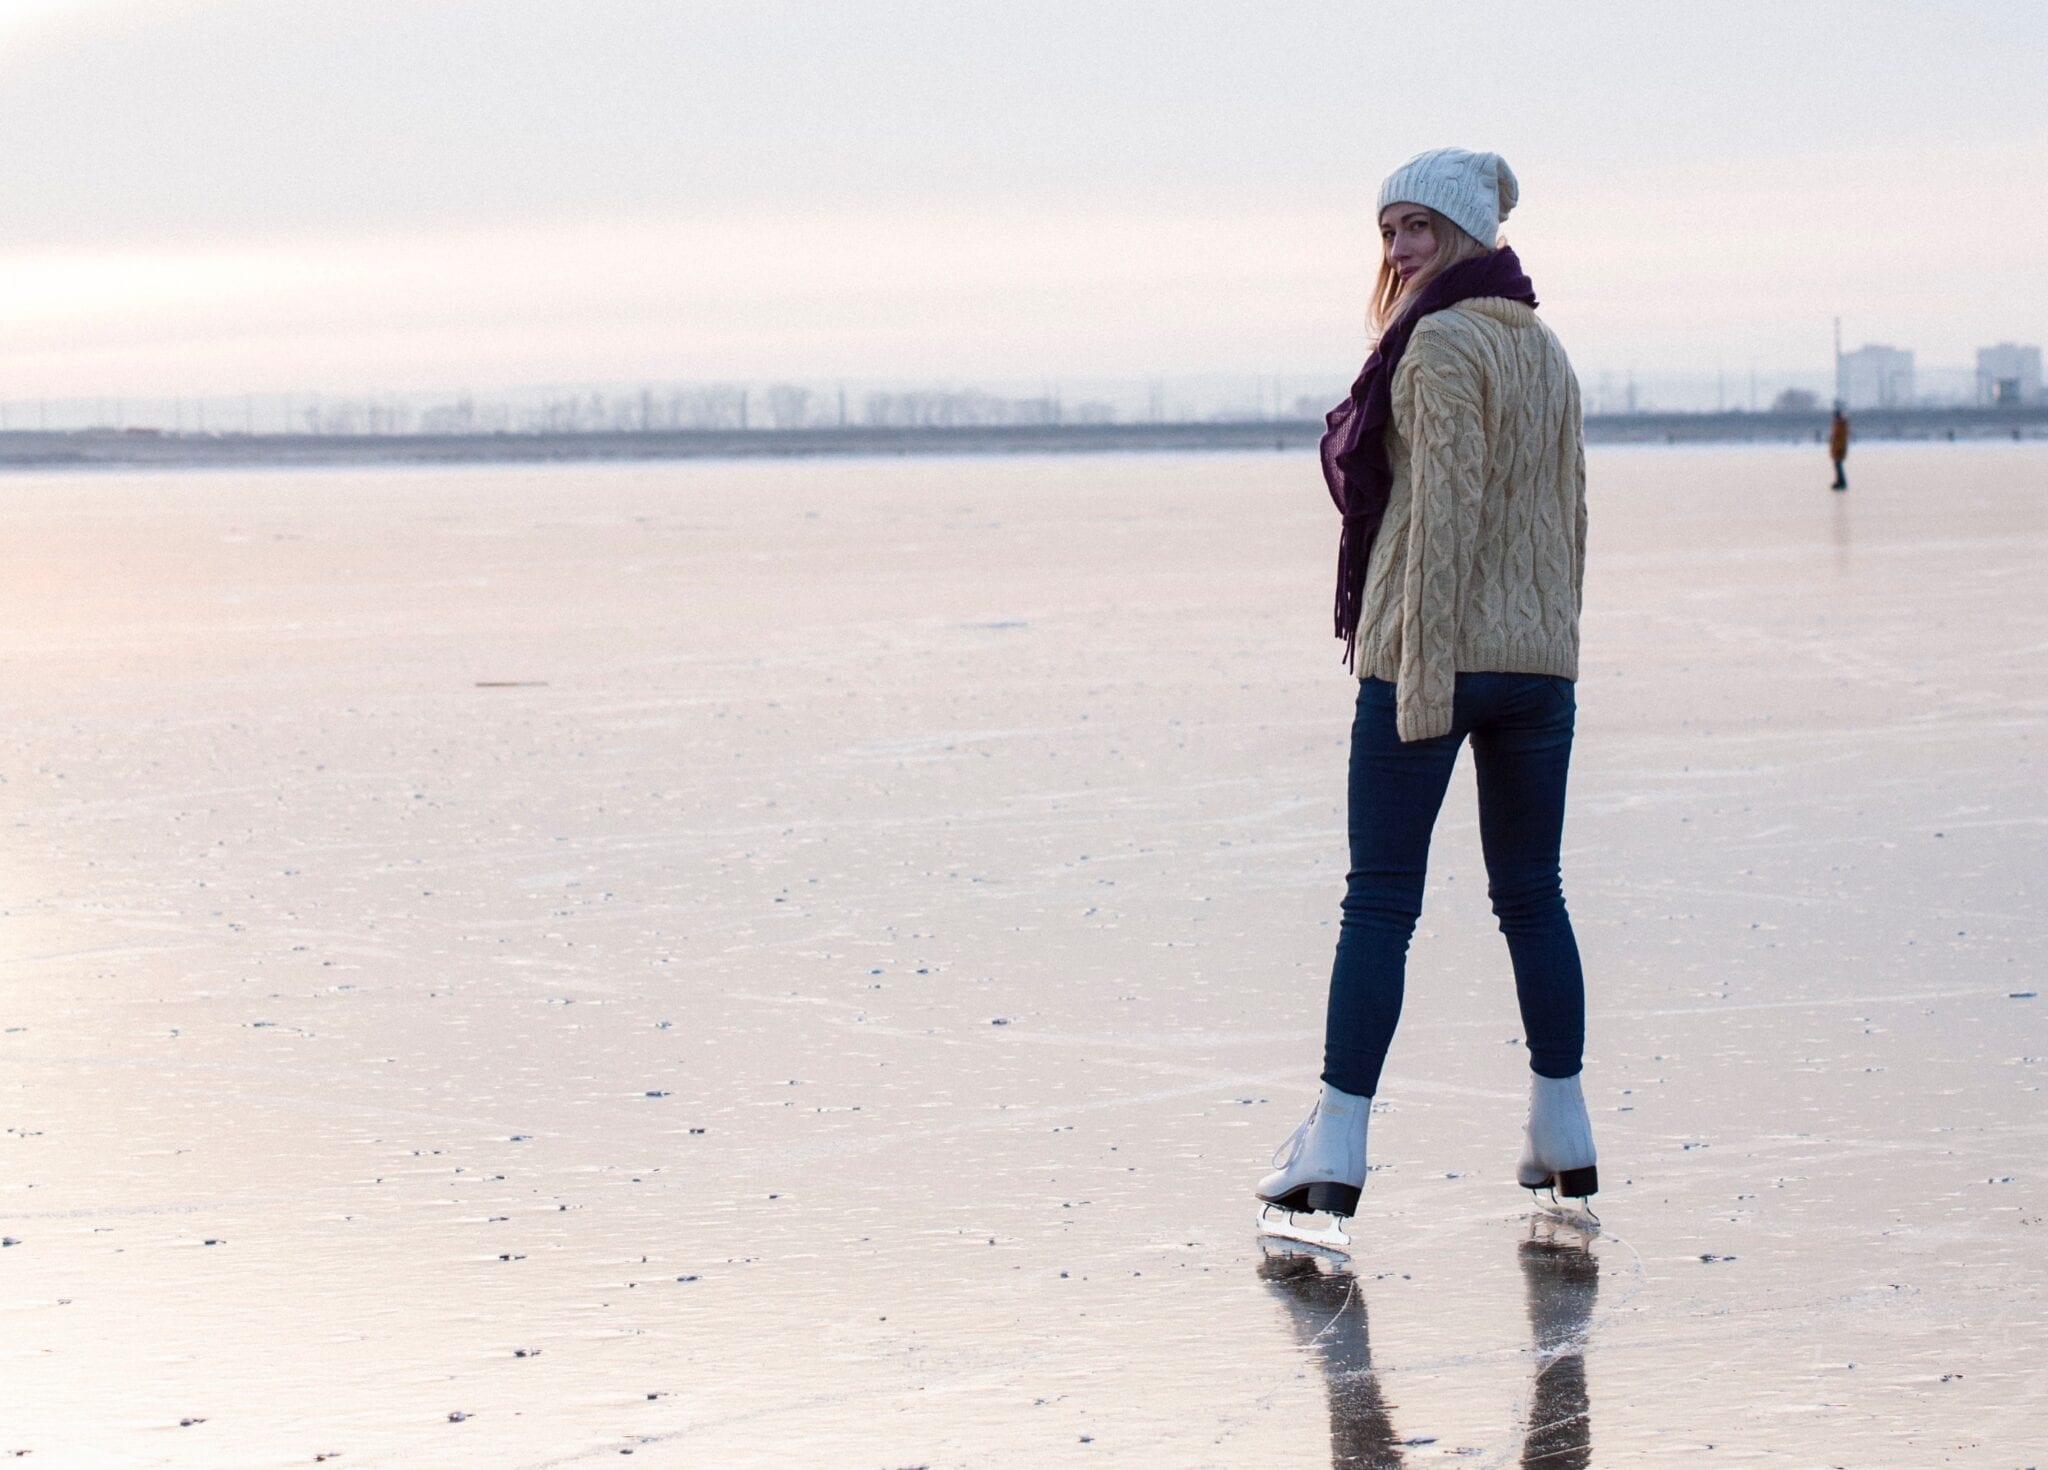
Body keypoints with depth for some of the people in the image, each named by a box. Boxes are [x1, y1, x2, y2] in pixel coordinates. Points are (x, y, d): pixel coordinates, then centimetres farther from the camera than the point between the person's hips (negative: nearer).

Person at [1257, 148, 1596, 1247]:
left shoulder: (1440, 345, -11)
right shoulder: (1544, 349, 14)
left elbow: (1446, 509, -18)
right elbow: (1566, 514, 15)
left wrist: (1424, 666, -20)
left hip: (1424, 654, -7)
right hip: (1537, 656, 7)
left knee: (1379, 899, -4)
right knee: (1532, 894, 14)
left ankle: (1335, 1154, -5)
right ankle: (1563, 1139, 16)